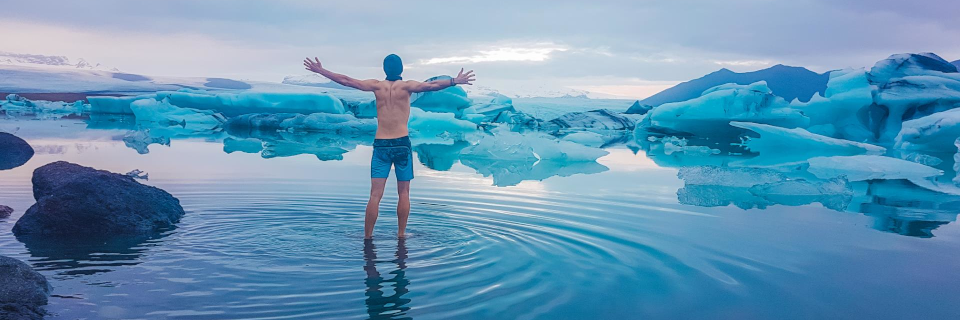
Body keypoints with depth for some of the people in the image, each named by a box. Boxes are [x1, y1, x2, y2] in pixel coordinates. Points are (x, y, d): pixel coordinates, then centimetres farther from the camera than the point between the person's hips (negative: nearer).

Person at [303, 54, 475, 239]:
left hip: (381, 144, 2)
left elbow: (346, 81, 6)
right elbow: (432, 85, -17)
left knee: (375, 195, 1)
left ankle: (367, 236, 3)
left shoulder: (377, 86, 3)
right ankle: (401, 234, 12)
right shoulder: (406, 86, -3)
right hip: (402, 143, -2)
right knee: (403, 193, 9)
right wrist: (455, 82, -17)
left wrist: (320, 70, 14)